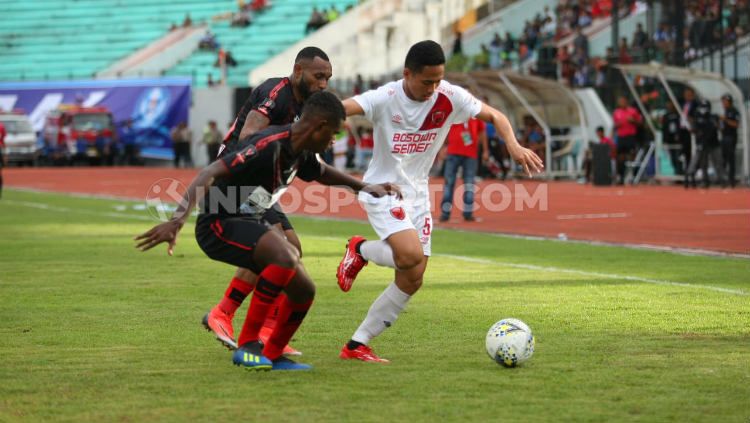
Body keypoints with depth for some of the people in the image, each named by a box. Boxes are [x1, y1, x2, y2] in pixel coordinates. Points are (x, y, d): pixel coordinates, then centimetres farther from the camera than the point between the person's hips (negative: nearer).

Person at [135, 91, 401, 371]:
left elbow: (322, 173, 31)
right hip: (219, 225, -10)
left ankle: (271, 356, 25)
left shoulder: (300, 153, 4)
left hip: (250, 223, 10)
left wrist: (363, 187, 32)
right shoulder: (268, 147, -26)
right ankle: (247, 345, -26)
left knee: (303, 290, 5)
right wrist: (176, 221, -43)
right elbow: (209, 174, -34)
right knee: (286, 257, -33)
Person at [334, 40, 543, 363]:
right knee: (411, 255, -29)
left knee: (412, 279, 0)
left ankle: (357, 345, 9)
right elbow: (341, 108, -32)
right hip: (382, 190, -6)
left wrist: (514, 146, -17)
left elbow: (494, 116, 2)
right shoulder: (386, 98, -19)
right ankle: (360, 251, 4)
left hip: (417, 194, 6)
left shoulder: (450, 97, -7)